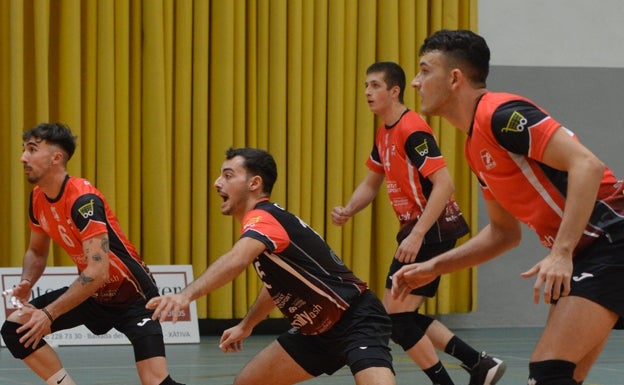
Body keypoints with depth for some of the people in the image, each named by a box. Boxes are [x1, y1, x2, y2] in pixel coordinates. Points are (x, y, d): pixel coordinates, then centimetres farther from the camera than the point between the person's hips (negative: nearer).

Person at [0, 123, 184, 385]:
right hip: (91, 293, 8)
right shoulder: (38, 198, -2)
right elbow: (37, 251, 15)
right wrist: (26, 283, -7)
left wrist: (49, 314, -31)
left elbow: (98, 271, -33)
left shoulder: (83, 200, -28)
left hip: (131, 294, -8)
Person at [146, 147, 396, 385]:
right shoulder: (267, 220, 8)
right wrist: (246, 325, 36)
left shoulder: (263, 218, -21)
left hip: (357, 321, -10)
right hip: (318, 331, 10)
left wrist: (186, 295, -58)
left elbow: (236, 260, -45)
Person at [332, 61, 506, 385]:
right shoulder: (384, 134, 12)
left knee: (396, 318, -10)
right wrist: (347, 210, 3)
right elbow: (371, 184, 23)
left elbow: (444, 184, -25)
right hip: (416, 230, 10)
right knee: (399, 315, 12)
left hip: (432, 232, -10)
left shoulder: (412, 131, -18)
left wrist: (417, 235, -29)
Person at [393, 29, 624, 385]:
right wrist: (433, 268, 18)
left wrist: (562, 253, -28)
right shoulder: (476, 147, 16)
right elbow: (504, 232, 25)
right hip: (582, 253, 10)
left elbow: (587, 165, -23)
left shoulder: (501, 114, -14)